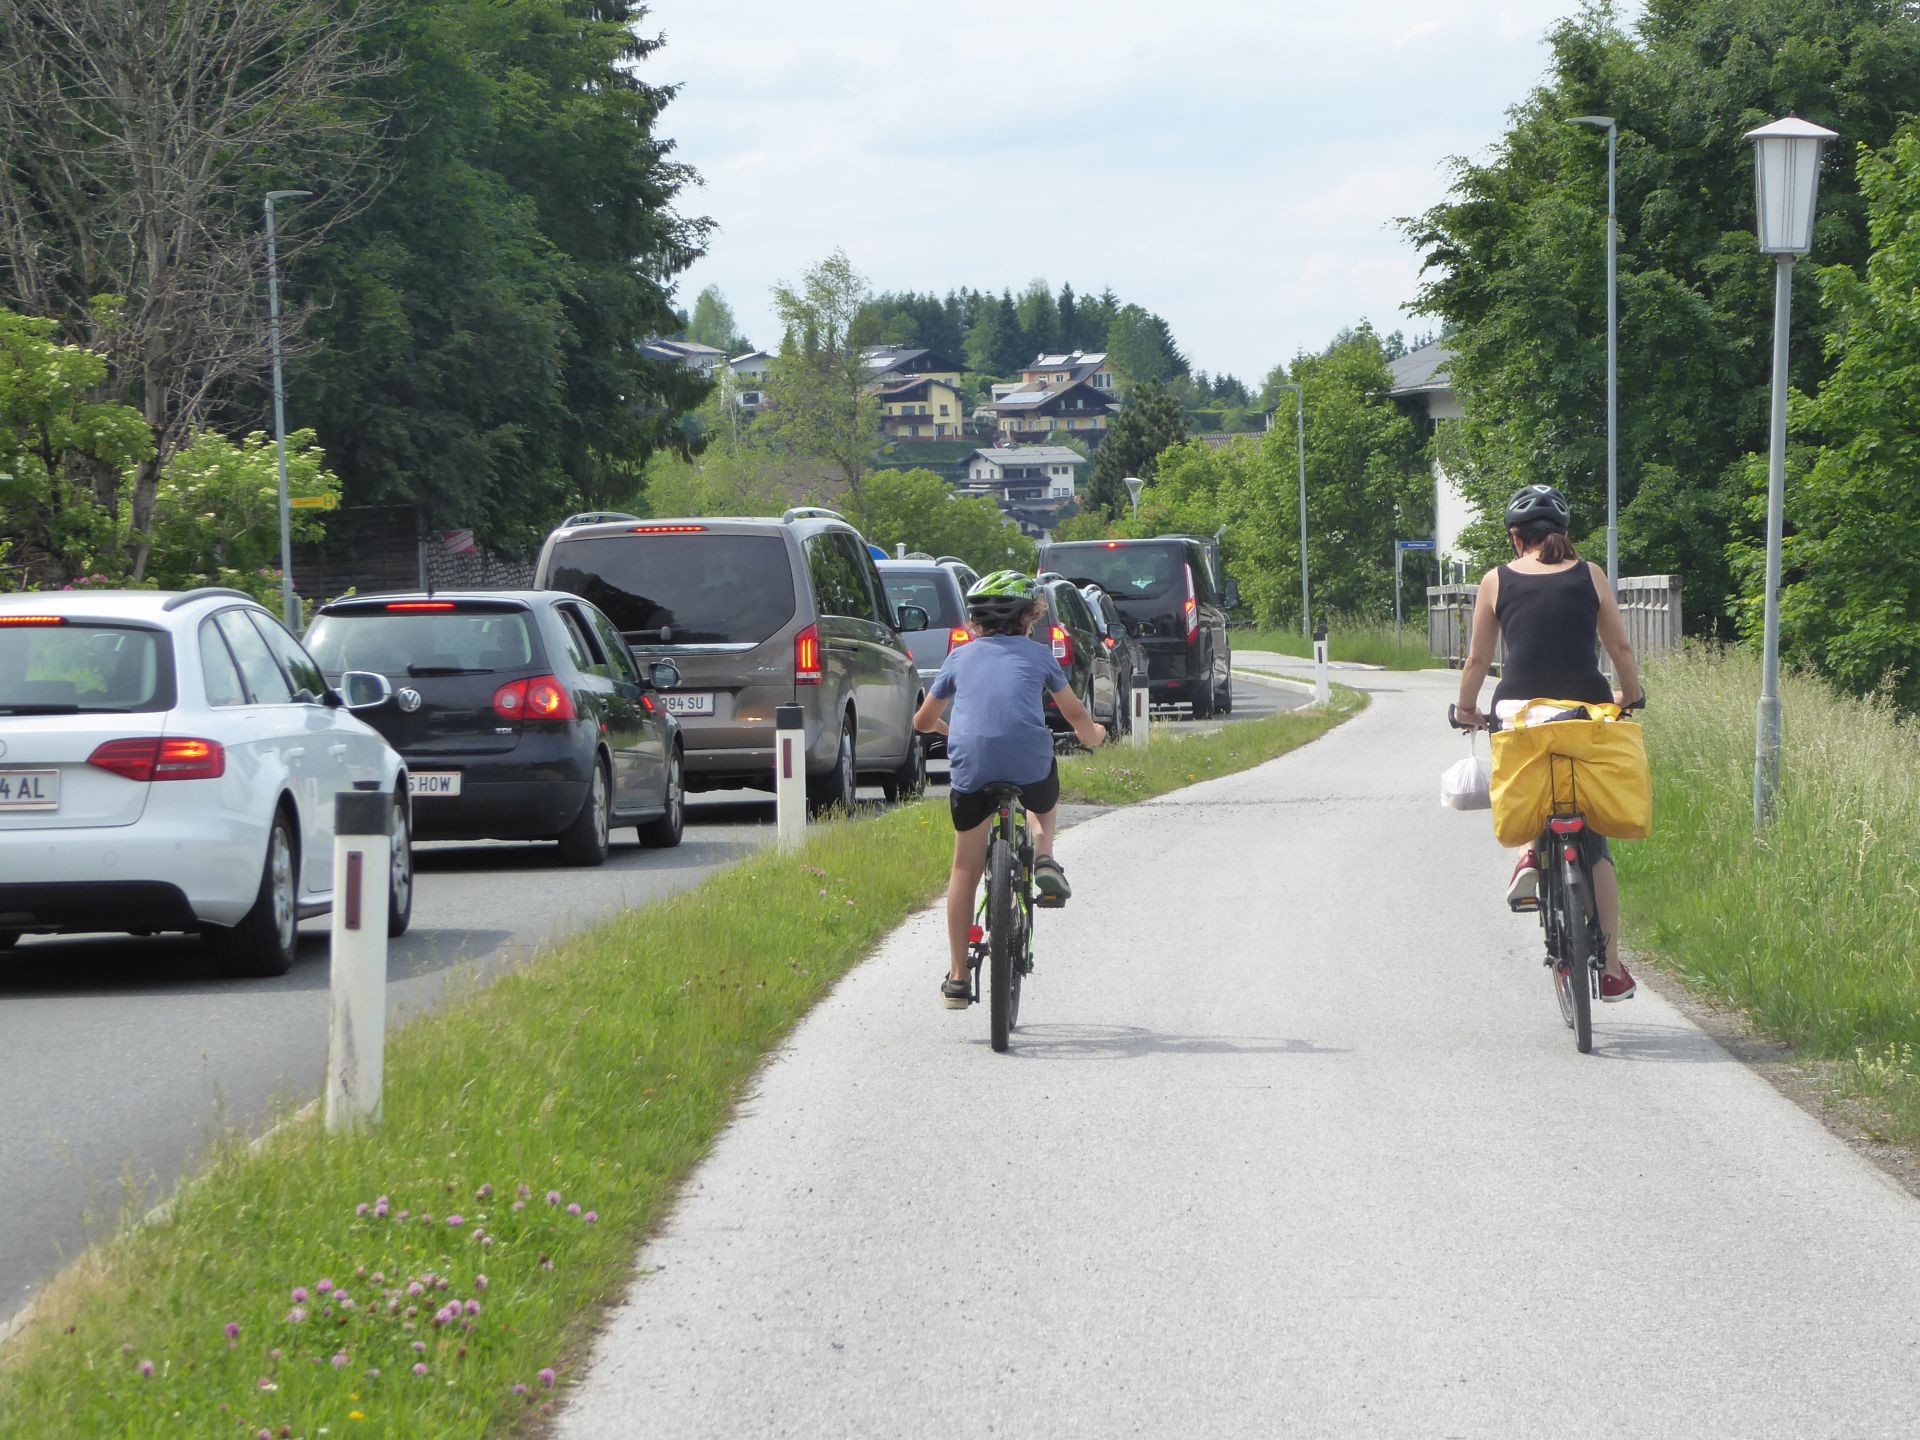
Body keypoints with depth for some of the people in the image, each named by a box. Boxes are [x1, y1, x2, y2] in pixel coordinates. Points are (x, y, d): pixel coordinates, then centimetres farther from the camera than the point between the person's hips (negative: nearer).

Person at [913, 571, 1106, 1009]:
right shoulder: (1037, 655, 19)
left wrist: (945, 727, 53)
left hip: (970, 764, 1)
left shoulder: (960, 657, 21)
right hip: (1028, 760, -1)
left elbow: (922, 721, 29)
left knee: (966, 871, 14)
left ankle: (957, 978, 12)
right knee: (1043, 803, 38)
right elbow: (1076, 715, 29)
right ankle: (1044, 858, 9)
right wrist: (1092, 735, 52)